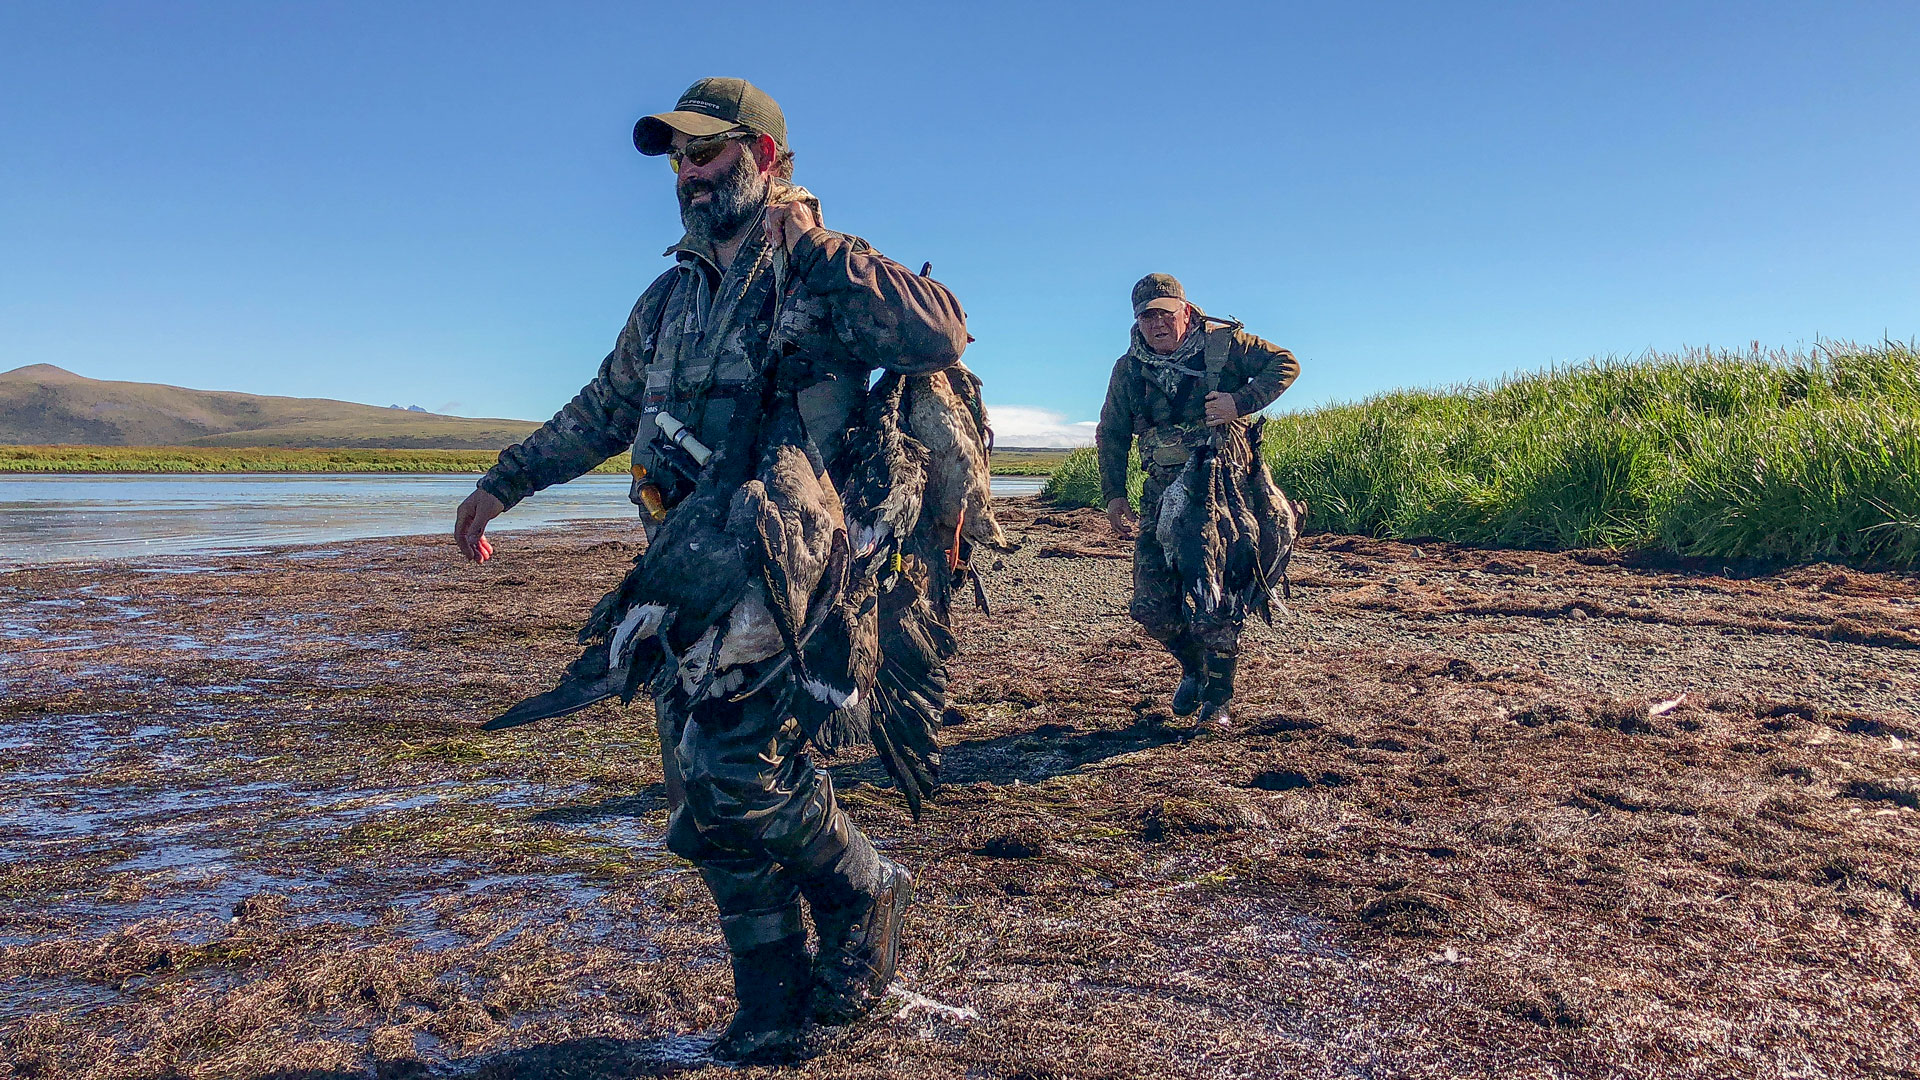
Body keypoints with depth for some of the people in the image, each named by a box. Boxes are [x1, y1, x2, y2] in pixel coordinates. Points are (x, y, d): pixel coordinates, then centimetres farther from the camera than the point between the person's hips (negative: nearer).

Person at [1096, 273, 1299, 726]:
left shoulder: (1224, 343, -1)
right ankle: (1194, 667, 27)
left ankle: (1217, 697, 15)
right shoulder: (1129, 370, 8)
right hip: (1163, 495, 3)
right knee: (1151, 606, -2)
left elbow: (1285, 365, 0)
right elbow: (1111, 435, 15)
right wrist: (1113, 494, 6)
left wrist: (1241, 402, -16)